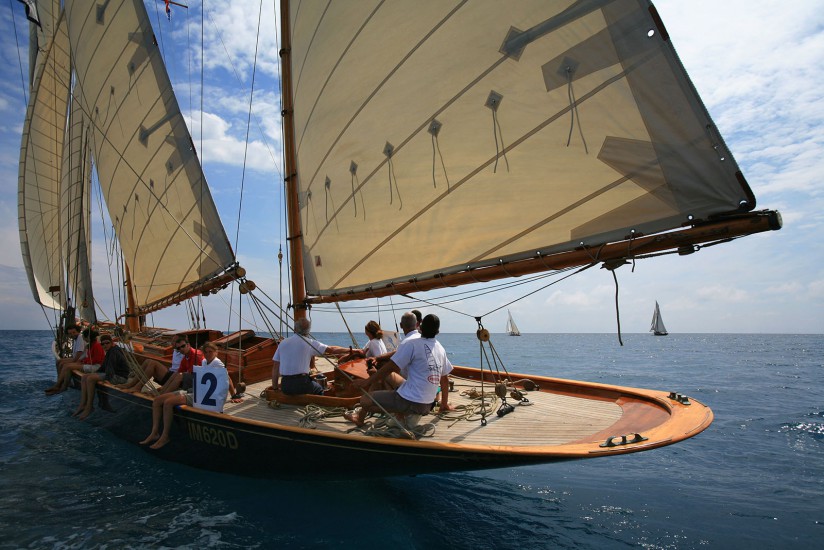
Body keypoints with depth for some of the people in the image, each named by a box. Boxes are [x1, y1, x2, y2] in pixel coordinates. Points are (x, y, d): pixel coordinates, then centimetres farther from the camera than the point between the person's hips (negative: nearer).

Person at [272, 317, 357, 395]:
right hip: (301, 384, -4)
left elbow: (275, 367, 8)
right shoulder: (310, 342, -2)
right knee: (319, 389, 25)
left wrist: (274, 387, 16)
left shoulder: (282, 343, 8)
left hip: (285, 387, 4)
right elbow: (331, 349, 1)